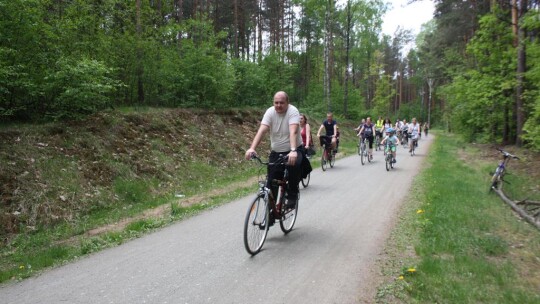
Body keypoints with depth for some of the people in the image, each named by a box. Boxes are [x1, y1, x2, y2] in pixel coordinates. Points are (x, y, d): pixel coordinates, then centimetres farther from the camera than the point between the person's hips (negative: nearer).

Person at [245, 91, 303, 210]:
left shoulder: (292, 111, -17)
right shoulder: (270, 112, -8)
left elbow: (293, 132, -33)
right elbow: (262, 131, -20)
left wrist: (293, 151, -48)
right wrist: (252, 148, -35)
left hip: (294, 151, -3)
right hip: (276, 152, 3)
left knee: (295, 165, -35)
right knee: (271, 184, -1)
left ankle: (292, 196, -11)